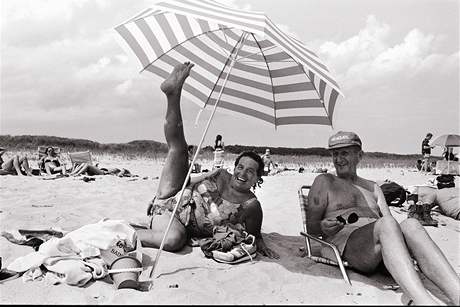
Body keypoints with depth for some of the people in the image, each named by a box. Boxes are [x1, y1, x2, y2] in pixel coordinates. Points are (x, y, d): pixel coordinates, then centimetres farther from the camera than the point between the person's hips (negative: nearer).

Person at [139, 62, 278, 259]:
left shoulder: (251, 206, -10)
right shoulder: (221, 175, 1)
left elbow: (254, 234, 1)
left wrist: (260, 244, -20)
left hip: (182, 228, -3)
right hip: (169, 202, 3)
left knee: (173, 239, -43)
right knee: (178, 148, -7)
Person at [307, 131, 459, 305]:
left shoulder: (373, 188, 29)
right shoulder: (324, 182, 17)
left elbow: (388, 220, 15)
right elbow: (311, 225, 10)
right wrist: (323, 227, -14)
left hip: (379, 251, 4)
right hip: (344, 241, -4)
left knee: (410, 224, -29)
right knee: (386, 225, -34)